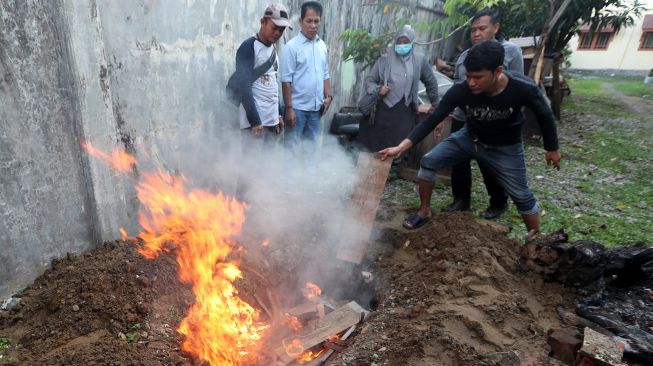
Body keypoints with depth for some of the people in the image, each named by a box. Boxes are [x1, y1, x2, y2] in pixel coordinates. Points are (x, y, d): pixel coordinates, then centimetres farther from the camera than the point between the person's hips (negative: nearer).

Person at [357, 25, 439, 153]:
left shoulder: (419, 60, 5)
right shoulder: (385, 59, 2)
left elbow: (431, 82, 16)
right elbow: (369, 80, 6)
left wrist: (435, 103, 20)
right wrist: (378, 89, -13)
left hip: (405, 111, 0)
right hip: (384, 109, 0)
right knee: (377, 145, 3)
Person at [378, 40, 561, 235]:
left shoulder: (523, 89, -32)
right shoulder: (460, 90, -29)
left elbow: (544, 115, -12)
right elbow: (432, 120, -24)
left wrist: (552, 148, 1)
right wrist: (402, 146, -34)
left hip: (505, 148, -1)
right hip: (470, 137, 2)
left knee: (522, 197, 4)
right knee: (428, 162, -12)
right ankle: (424, 211, 8)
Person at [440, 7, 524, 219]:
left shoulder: (511, 51, -5)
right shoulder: (465, 56, 8)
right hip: (461, 120, 5)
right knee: (459, 163, 10)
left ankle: (499, 204, 29)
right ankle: (461, 200, 29)